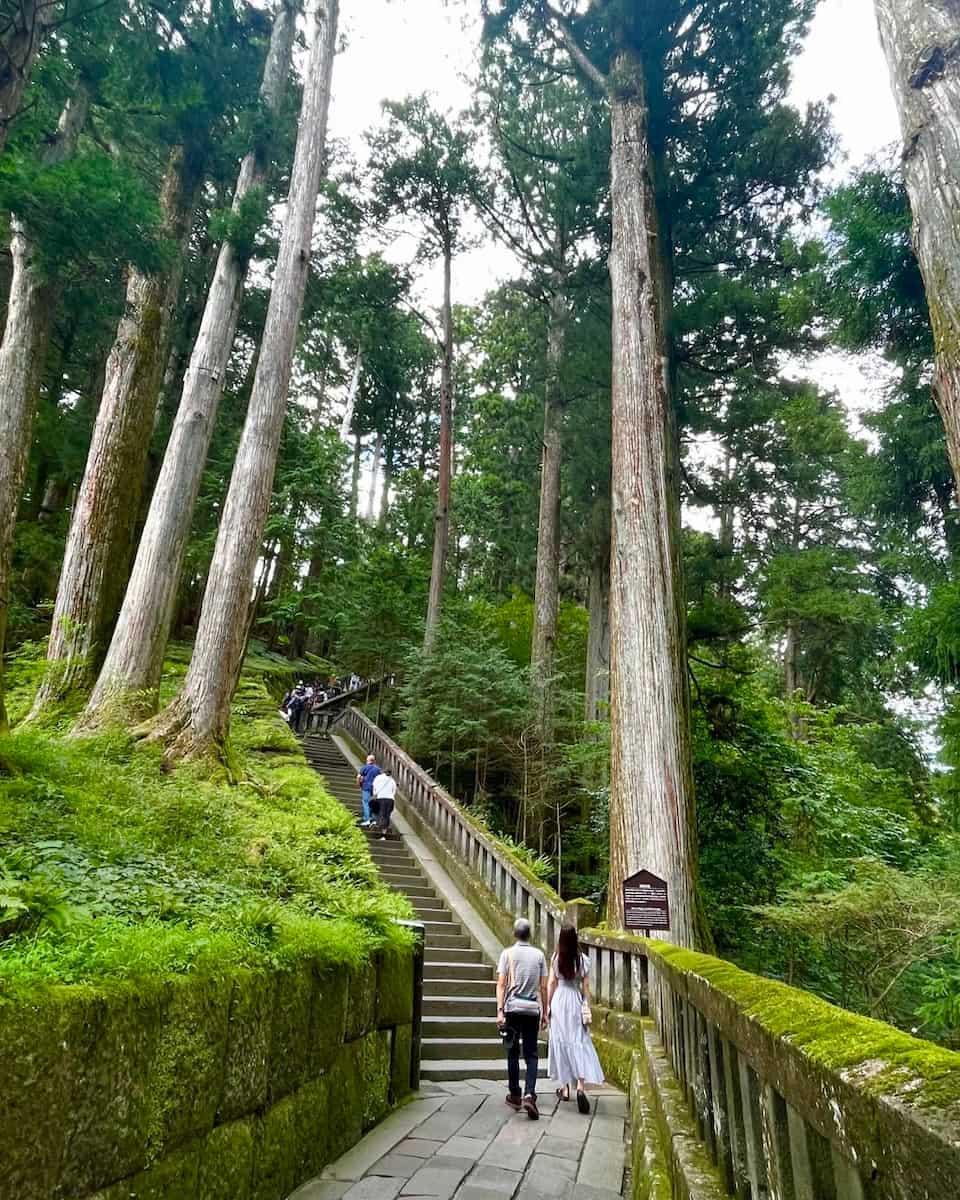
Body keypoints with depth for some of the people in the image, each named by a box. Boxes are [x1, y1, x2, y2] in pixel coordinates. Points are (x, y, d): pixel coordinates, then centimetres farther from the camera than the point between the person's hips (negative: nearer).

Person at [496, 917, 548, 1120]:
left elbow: (501, 984, -7)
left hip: (513, 1007, -1)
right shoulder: (539, 954, 4)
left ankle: (515, 1095, 20)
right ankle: (529, 1095, -10)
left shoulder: (508, 953, -1)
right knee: (531, 1054, 7)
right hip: (533, 1009, 1)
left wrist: (500, 1010, -7)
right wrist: (544, 1013, 13)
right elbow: (543, 987, 6)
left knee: (513, 1052, 12)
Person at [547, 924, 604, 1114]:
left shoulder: (556, 958, -5)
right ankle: (581, 1086, -15)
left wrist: (548, 1006, 7)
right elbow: (586, 986, -1)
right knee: (580, 1043, 2)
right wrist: (587, 1008, 6)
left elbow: (551, 983, -1)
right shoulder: (583, 959, -3)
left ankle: (564, 1087, 19)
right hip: (576, 1001, 0)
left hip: (559, 1001, 0)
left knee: (561, 1042, 11)